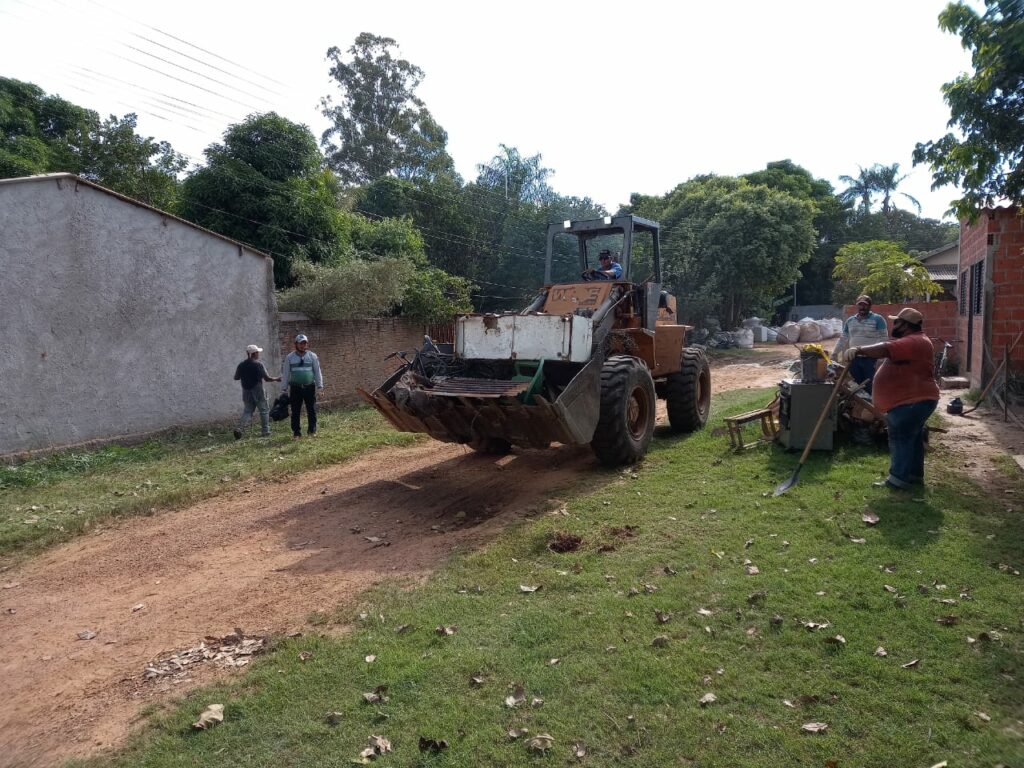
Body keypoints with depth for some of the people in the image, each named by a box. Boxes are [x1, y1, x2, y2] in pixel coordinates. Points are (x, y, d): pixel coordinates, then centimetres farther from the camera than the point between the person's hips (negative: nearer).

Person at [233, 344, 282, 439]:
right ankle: (266, 431, 10)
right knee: (264, 410, 9)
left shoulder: (241, 365, 2)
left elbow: (236, 378, 7)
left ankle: (239, 428, -8)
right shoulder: (259, 364, -12)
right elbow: (267, 378, -12)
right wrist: (276, 379, 4)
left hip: (246, 391, 4)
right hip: (258, 391, -4)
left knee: (247, 411, 12)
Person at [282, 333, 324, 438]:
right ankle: (296, 432, 12)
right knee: (295, 411, 4)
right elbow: (286, 373, 6)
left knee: (312, 410, 2)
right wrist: (285, 387, 3)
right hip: (295, 388, 0)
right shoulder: (290, 357, 4)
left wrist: (320, 385, 1)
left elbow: (317, 371, 6)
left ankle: (312, 430, 13)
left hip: (309, 387, 0)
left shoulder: (312, 356, 4)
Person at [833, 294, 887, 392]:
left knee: (870, 388, -7)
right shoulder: (850, 320, 14)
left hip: (871, 359, -5)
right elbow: (843, 339, 20)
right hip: (854, 359, 5)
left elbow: (883, 339, -7)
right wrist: (834, 353, 15)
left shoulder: (878, 319, -1)